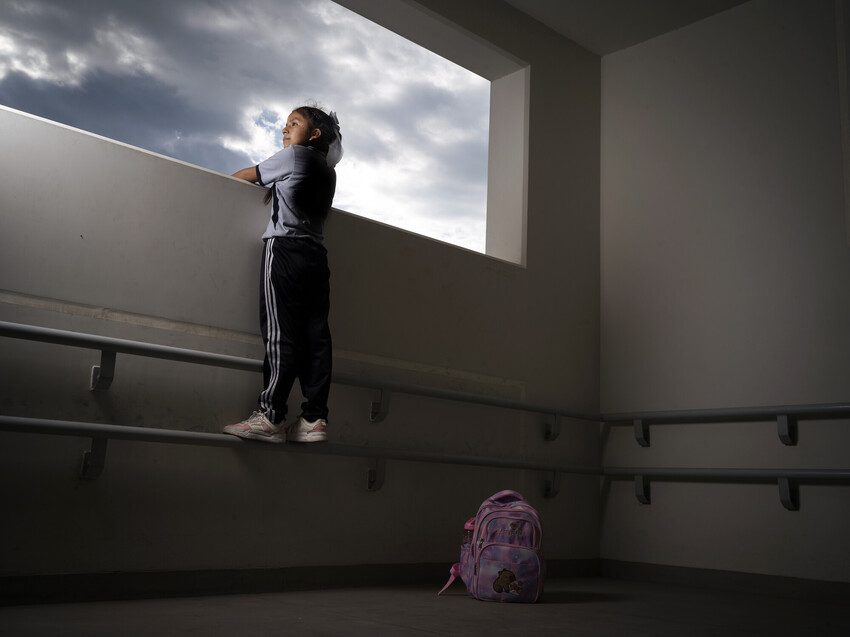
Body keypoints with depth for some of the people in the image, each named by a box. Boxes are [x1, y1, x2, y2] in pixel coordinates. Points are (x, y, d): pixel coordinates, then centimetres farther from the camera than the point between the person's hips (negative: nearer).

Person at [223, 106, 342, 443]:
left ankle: (269, 416, -15)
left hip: (285, 248, -7)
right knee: (315, 336, -2)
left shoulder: (293, 155, 4)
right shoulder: (327, 170, 24)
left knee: (280, 333, -12)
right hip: (316, 254, 7)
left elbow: (246, 175, 14)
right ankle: (315, 418, -5)